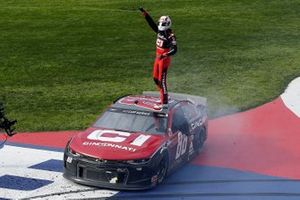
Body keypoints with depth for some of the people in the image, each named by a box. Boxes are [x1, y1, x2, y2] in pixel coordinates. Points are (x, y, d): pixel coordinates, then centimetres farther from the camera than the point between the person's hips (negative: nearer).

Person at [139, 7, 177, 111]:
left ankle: (164, 103, -3)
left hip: (164, 59, -9)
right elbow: (152, 23, 10)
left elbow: (174, 49, -24)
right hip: (158, 58, 9)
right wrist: (145, 13, 3)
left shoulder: (170, 36, -18)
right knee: (156, 78, 16)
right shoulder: (160, 31, 6)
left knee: (162, 81, -8)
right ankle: (164, 96, 32)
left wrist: (165, 55, -37)